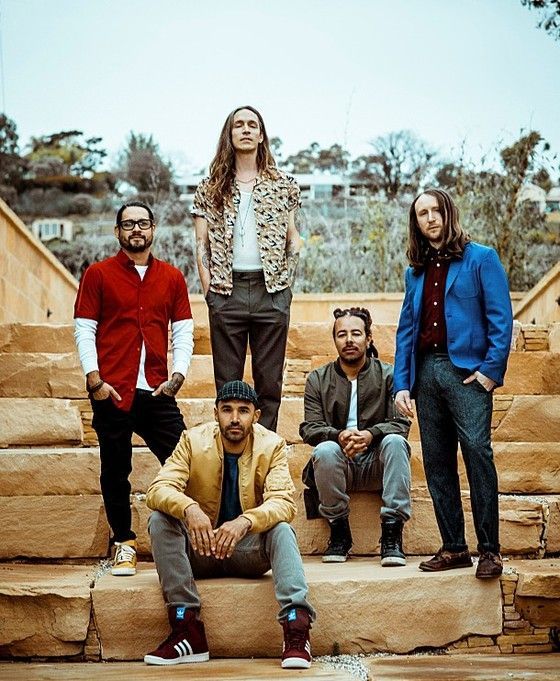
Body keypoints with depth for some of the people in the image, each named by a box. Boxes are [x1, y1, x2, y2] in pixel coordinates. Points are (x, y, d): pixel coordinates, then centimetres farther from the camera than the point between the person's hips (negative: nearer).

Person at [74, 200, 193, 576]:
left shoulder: (172, 277, 12)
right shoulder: (98, 274, 6)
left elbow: (183, 333, 11)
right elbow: (85, 330, 2)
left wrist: (177, 377, -3)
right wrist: (94, 380, -8)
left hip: (156, 391, 2)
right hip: (112, 391, -2)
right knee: (116, 469, 4)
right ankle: (124, 544, 15)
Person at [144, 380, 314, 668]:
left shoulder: (272, 446, -9)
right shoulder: (193, 441, -9)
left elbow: (283, 502, -22)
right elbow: (158, 489, -20)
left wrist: (245, 521, -43)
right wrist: (189, 509, -43)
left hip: (249, 548, -1)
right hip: (200, 547, 1)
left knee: (281, 529, -30)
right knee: (160, 520, -26)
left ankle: (296, 628, -40)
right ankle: (187, 631, -30)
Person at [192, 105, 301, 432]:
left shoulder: (284, 185, 10)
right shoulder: (210, 188, 10)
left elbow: (293, 239, 13)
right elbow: (202, 243, 6)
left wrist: (287, 280, 3)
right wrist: (208, 285, -5)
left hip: (272, 292, 0)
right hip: (227, 291, 0)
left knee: (270, 380, 3)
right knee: (227, 381, 3)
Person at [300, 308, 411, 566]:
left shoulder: (388, 375, 5)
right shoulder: (318, 379, 8)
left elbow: (401, 423, -6)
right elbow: (309, 428, -2)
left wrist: (371, 434, -27)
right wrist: (339, 436, -24)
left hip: (376, 463, 0)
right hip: (340, 465, 0)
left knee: (395, 441, -31)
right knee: (325, 450, -32)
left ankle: (392, 533, -31)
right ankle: (339, 532, -16)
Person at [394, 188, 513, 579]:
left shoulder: (481, 258, 3)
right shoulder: (416, 271, 19)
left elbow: (500, 318, -4)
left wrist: (491, 370, -13)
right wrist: (402, 383, 8)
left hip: (466, 370, -6)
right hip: (425, 371, 6)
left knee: (477, 451, -15)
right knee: (437, 462, 5)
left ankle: (490, 550, -11)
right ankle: (454, 548, 11)